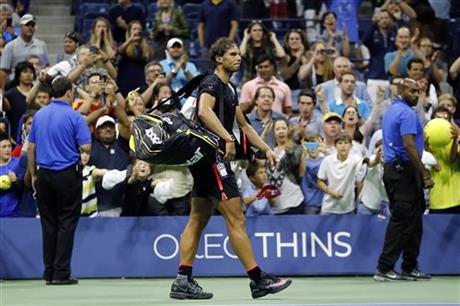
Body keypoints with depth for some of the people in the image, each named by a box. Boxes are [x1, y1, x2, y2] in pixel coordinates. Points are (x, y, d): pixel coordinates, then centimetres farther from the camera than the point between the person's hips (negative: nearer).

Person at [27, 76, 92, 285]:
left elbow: (31, 148, 9)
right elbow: (85, 147, -13)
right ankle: (61, 273, -2)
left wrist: (33, 175, 16)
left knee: (48, 224, 9)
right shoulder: (74, 117, -9)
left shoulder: (39, 115, 6)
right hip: (68, 174, -4)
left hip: (44, 174, 4)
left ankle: (49, 273, 9)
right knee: (66, 224, 1)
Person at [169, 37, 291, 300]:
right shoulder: (212, 83, -10)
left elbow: (244, 125, 27)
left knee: (198, 220, 7)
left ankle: (183, 281, 6)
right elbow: (204, 111, -30)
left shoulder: (230, 90, 20)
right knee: (236, 219, -8)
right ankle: (258, 280, -6)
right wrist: (228, 138, -36)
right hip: (212, 157, -10)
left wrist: (266, 149, 18)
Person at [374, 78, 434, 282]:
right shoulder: (406, 113, -14)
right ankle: (384, 269, -9)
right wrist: (425, 175, -21)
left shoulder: (391, 111, 17)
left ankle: (409, 267, 15)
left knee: (413, 220, 13)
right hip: (405, 171, -10)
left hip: (392, 168, 10)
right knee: (402, 221, -8)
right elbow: (409, 145, -22)